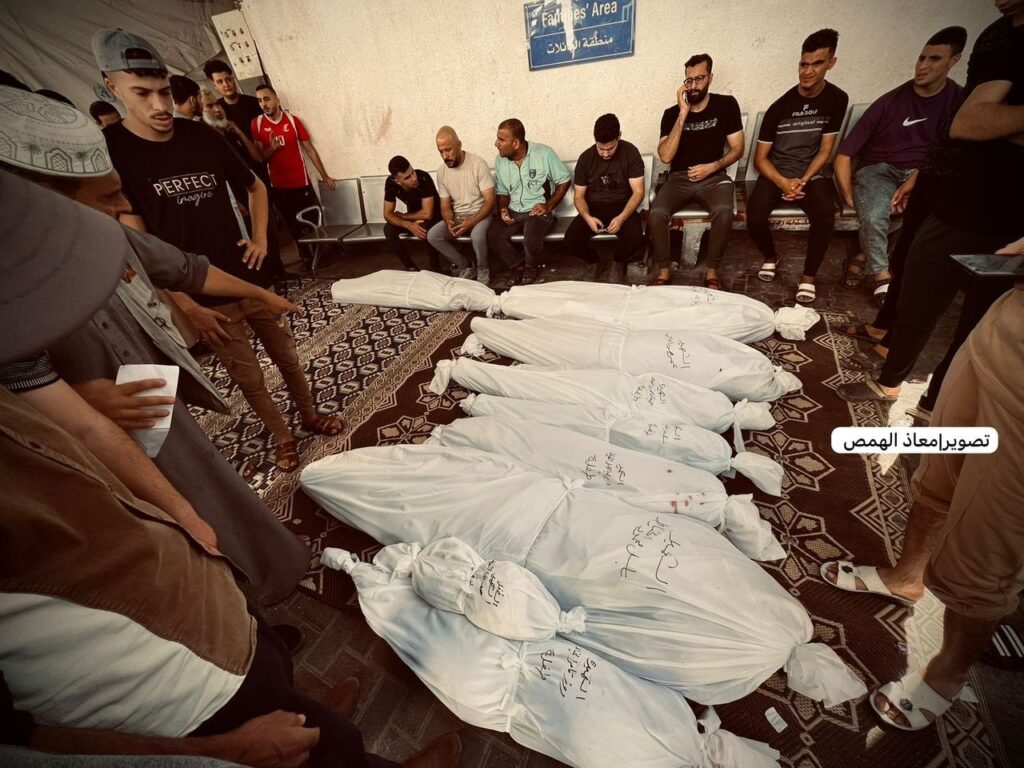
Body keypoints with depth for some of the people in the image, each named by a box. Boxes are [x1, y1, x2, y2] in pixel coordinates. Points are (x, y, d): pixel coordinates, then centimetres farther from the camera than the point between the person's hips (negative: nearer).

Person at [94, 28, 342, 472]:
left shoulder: (200, 136, 3)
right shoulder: (107, 151, -7)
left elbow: (255, 187, 17)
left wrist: (260, 240, 3)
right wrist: (188, 307, -16)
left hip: (249, 278, 4)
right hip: (203, 295, -3)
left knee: (287, 355, 14)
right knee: (248, 378, 7)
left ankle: (310, 415, 35)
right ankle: (281, 436, 27)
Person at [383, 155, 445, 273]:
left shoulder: (423, 177, -31)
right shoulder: (391, 183, -19)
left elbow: (427, 214, -33)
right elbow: (388, 214, -18)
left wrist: (402, 216, -19)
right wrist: (409, 225, -36)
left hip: (434, 216, -4)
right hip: (413, 217, 4)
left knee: (425, 227, -37)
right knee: (388, 229, -20)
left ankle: (435, 268, -15)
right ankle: (411, 267, -8)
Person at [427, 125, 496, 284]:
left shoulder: (478, 163, -15)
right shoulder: (441, 171, 0)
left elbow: (490, 200, -17)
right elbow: (445, 205, 4)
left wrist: (472, 222, -30)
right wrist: (449, 223, -20)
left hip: (481, 213, -5)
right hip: (457, 216, 5)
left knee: (476, 235, -38)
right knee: (432, 236, -16)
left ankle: (483, 269, -8)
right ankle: (465, 267, -2)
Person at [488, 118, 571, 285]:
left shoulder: (544, 153, -12)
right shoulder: (500, 161, 2)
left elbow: (564, 181, -6)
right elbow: (502, 191, 13)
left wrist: (548, 206, -16)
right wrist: (503, 209, -9)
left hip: (539, 210, -4)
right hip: (513, 211, 5)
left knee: (531, 240, -33)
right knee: (492, 236, -20)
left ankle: (531, 266, 3)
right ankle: (518, 265, 4)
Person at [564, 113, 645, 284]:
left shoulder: (631, 153, -9)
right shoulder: (585, 158, -5)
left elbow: (638, 192, -11)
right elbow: (579, 196, -2)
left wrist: (622, 217, -29)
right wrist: (587, 217, -25)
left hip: (622, 206, -1)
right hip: (593, 208, 2)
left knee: (635, 238, -32)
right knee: (571, 239, -26)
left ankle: (620, 262, 6)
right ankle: (593, 261, 9)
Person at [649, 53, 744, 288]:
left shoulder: (726, 105, 2)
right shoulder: (671, 113, 1)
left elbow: (737, 149, 3)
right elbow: (665, 156, -14)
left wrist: (712, 166, -14)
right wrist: (683, 113, -15)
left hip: (713, 177, 0)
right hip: (679, 178, 1)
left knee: (724, 211, -33)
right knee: (657, 213, -30)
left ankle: (712, 270, -15)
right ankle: (664, 270, -12)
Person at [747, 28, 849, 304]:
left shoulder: (837, 99, 0)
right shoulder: (780, 106, -4)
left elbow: (824, 151, 1)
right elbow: (760, 158, -4)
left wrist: (803, 181, -17)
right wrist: (784, 182, -20)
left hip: (812, 174, 0)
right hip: (776, 173, 0)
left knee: (825, 216, -31)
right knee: (754, 217, -30)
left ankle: (809, 276, -11)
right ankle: (771, 256, 4)